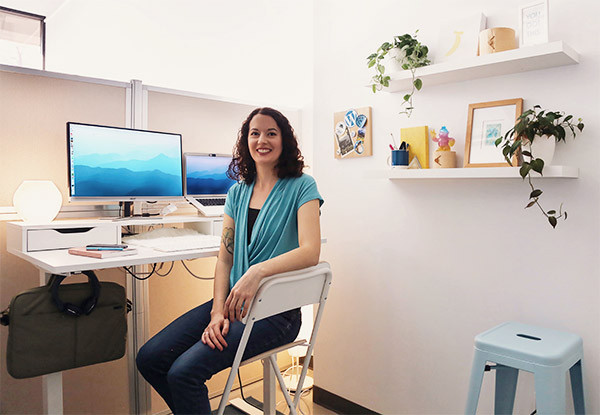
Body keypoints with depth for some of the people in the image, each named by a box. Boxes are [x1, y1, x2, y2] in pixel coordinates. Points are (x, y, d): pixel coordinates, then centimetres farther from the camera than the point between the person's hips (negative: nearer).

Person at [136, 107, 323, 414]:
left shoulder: (301, 187, -6)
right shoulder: (238, 192, 11)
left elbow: (310, 251, -19)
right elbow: (225, 257, 7)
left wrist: (258, 271, -32)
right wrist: (218, 311, -6)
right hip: (234, 302, 6)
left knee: (184, 372, -20)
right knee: (149, 358, -2)